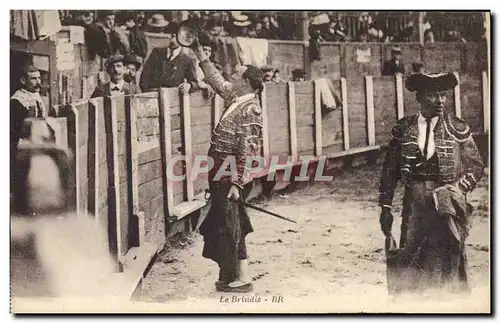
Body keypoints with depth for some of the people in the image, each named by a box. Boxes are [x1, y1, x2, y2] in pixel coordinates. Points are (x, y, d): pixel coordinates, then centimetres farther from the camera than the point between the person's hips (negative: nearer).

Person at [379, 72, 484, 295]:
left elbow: (476, 166, 5)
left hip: (446, 206, -1)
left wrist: (458, 191, -10)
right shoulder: (403, 129, 4)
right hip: (414, 205, 1)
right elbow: (389, 170, 7)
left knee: (449, 266, 4)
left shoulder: (458, 130, 0)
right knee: (410, 264, 3)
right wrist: (385, 207, 3)